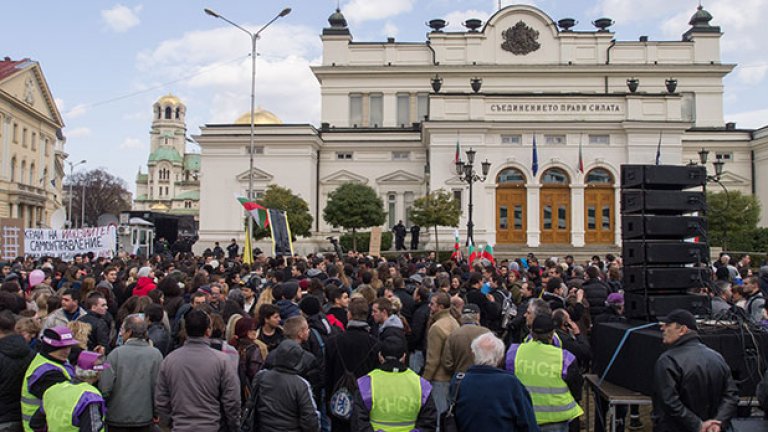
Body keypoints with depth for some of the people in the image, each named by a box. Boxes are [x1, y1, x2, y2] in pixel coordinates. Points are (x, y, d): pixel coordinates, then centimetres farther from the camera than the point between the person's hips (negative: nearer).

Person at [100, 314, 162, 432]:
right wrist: (156, 413, 6)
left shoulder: (116, 353, -11)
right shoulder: (155, 354, -8)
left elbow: (105, 387, -11)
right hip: (145, 418, 1)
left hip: (117, 418, -1)